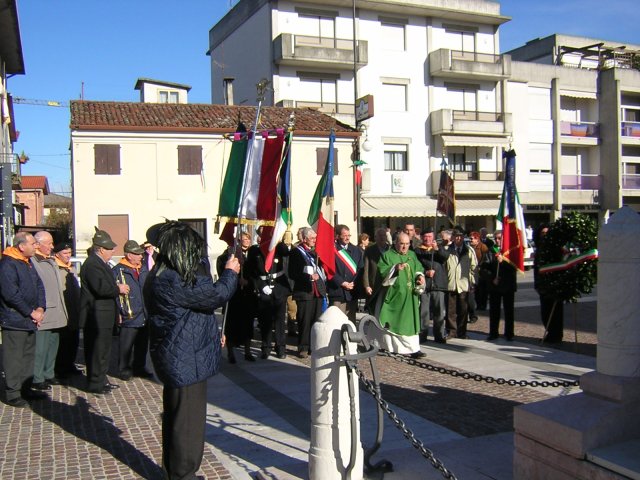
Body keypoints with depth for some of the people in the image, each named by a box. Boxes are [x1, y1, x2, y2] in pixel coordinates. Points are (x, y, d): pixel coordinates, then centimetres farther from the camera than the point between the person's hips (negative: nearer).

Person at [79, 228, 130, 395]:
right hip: (96, 317, -11)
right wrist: (118, 289, -15)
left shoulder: (100, 263, 15)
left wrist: (116, 287, 5)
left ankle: (101, 380, 27)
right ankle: (95, 383, 6)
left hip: (104, 316, 11)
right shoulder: (92, 265, -19)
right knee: (97, 351, -2)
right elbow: (101, 288, -28)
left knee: (103, 350, 17)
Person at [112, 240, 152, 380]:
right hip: (129, 317, -6)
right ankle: (124, 369, 14)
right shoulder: (118, 271, -9)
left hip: (144, 316, 6)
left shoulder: (144, 269, 12)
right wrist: (120, 312, -18)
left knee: (142, 345, 14)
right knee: (126, 346, 1)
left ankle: (139, 367, 26)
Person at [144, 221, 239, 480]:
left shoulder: (163, 275, 9)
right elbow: (215, 295, -21)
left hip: (177, 359, 11)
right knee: (188, 420, 2)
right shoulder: (171, 281, -25)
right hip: (186, 362, -11)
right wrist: (230, 272, -3)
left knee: (176, 417, 22)